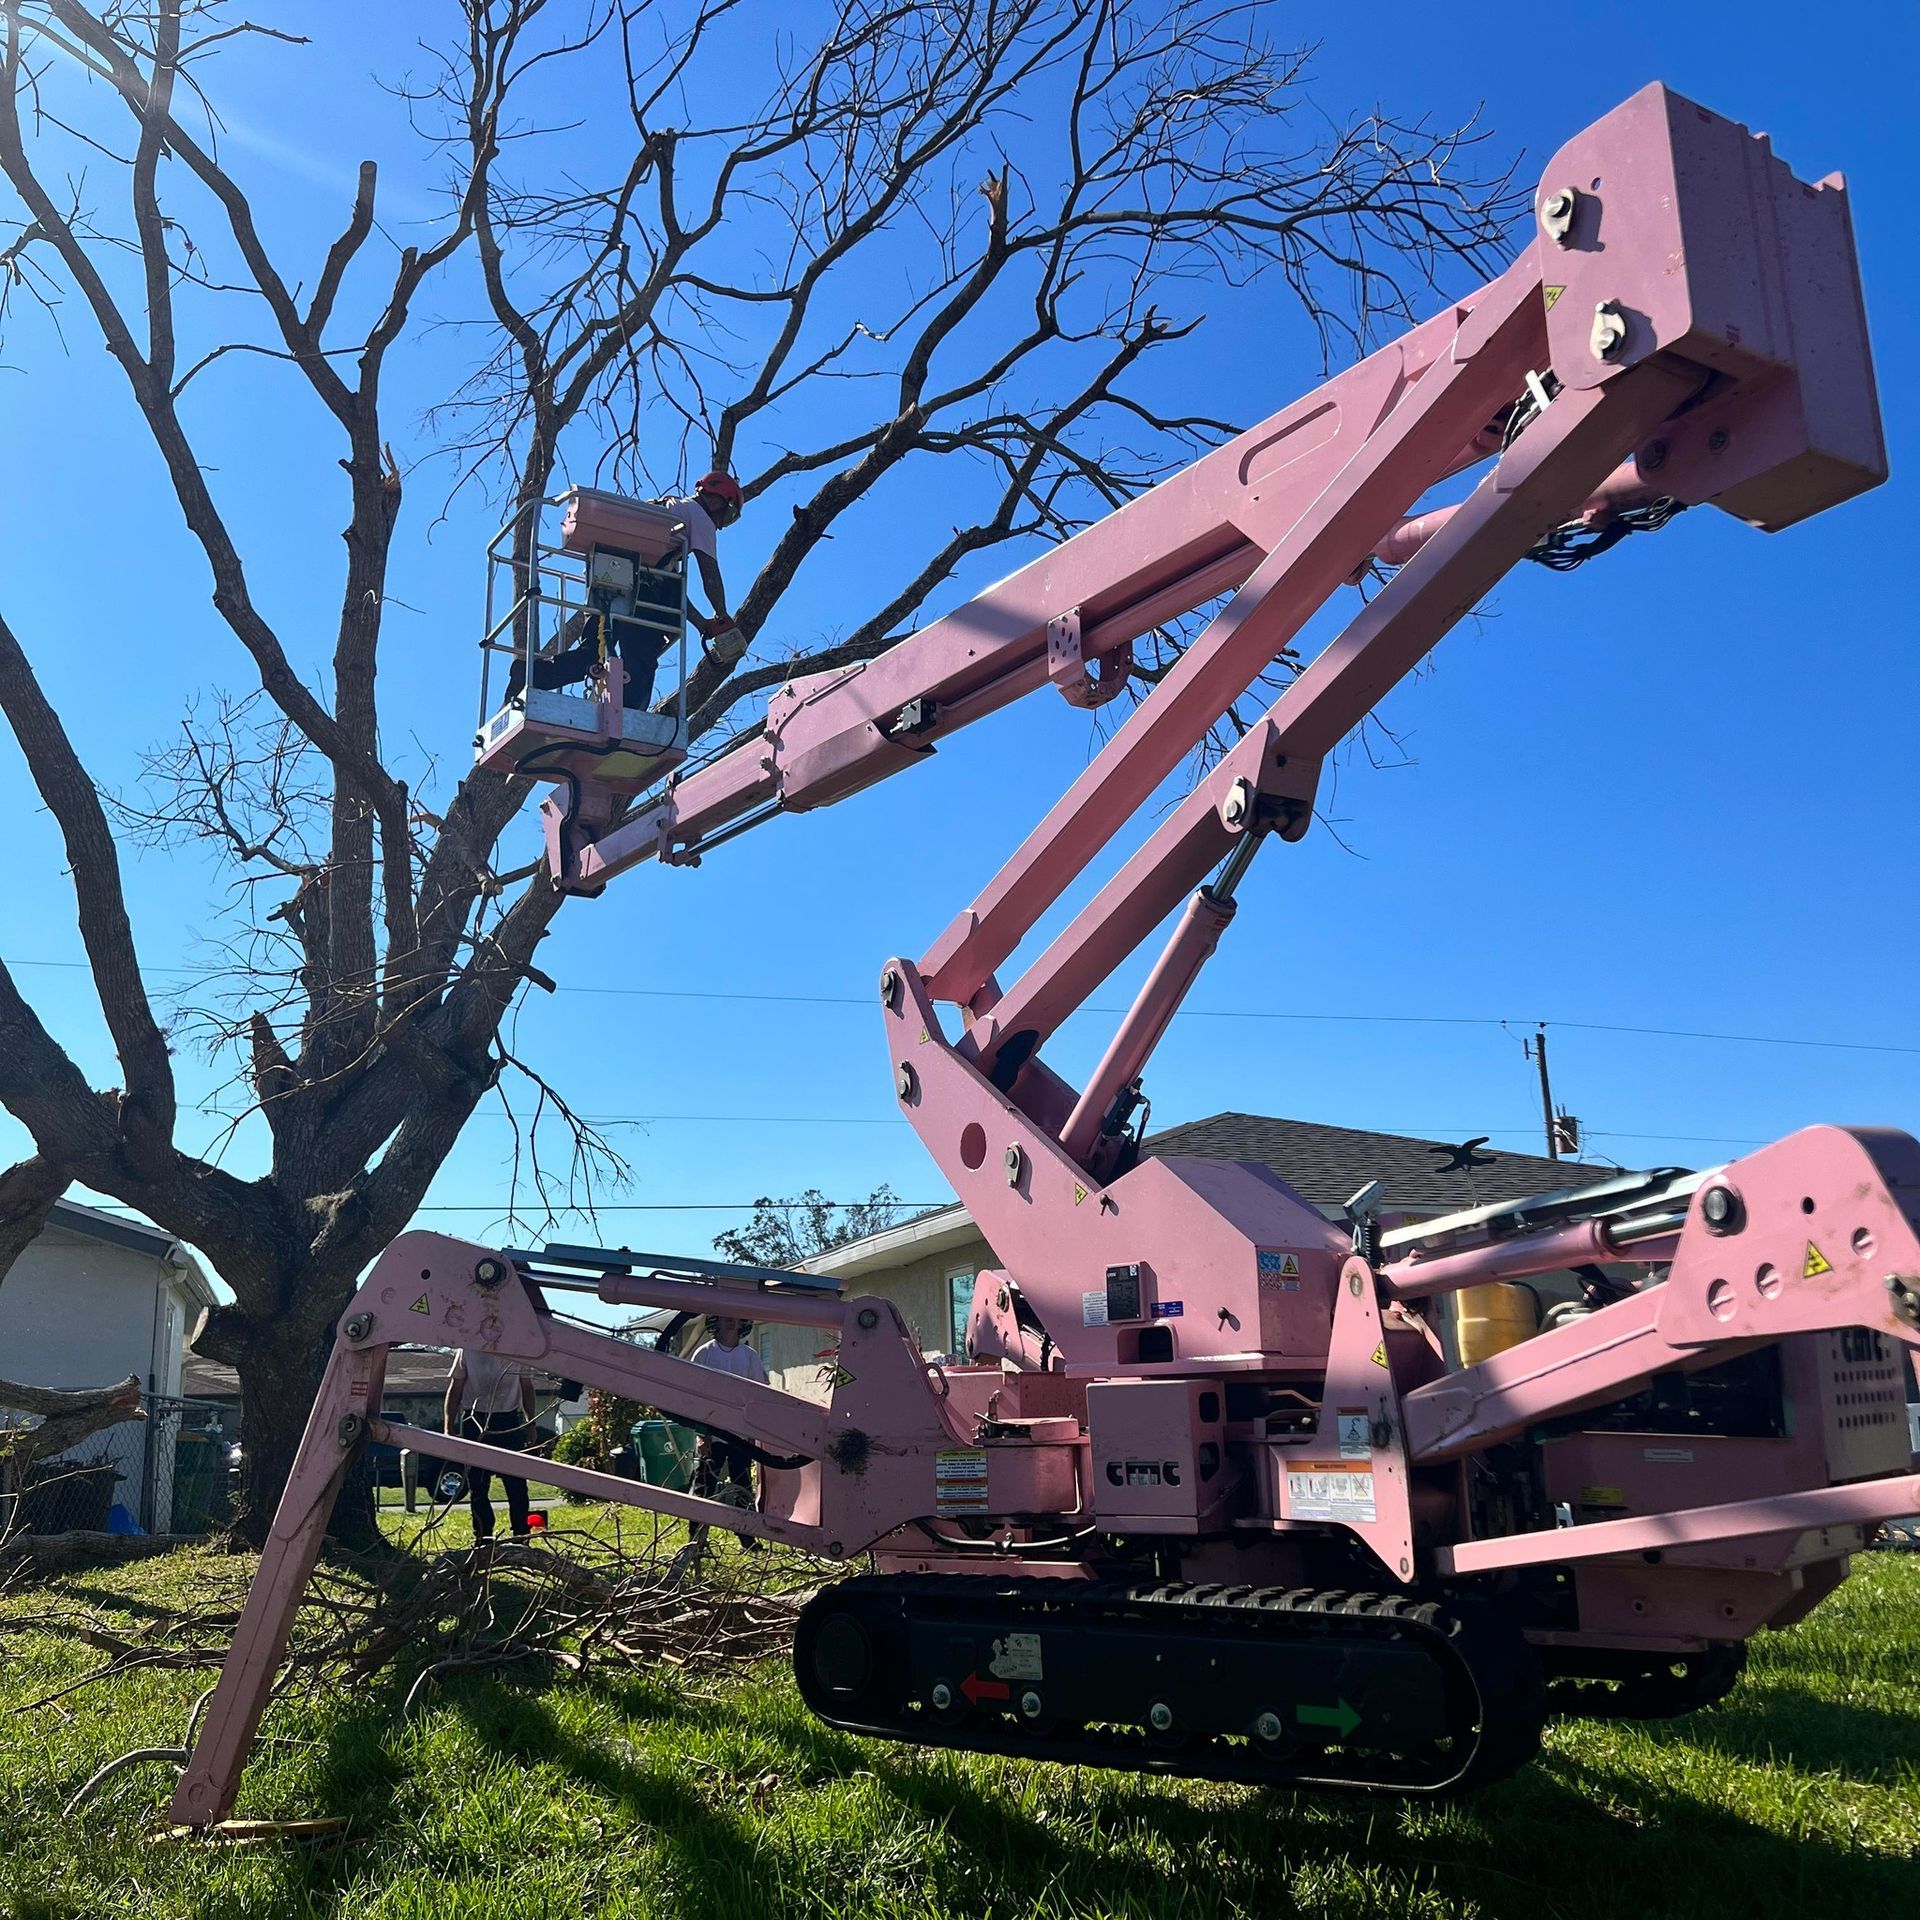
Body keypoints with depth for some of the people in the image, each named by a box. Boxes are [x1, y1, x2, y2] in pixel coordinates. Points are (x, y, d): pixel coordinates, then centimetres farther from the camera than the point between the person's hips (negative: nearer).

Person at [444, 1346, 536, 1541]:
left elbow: (527, 1387, 14)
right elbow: (454, 1390, 2)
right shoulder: (467, 1351, 0)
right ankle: (483, 1537, 12)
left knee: (516, 1483, 1)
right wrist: (448, 1428, -3)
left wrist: (530, 1422, 10)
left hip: (509, 1422, 1)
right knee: (477, 1484, 3)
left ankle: (520, 1535, 9)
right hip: (475, 1421, -1)